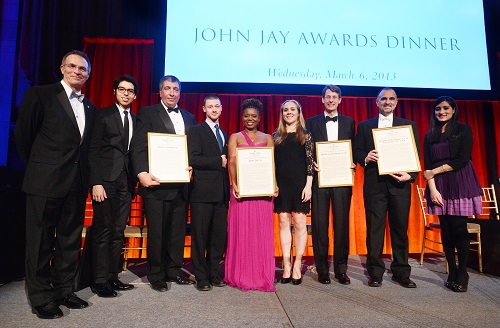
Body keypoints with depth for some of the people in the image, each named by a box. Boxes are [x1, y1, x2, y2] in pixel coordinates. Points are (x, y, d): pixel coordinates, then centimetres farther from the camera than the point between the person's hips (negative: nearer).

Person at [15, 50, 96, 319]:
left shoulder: (89, 107, 13)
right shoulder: (40, 95, -3)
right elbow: (23, 135, -1)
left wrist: (83, 172, 9)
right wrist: (38, 168, 5)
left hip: (77, 184, 6)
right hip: (45, 183, -5)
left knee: (70, 240, 13)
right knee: (41, 242, 6)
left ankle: (64, 290, 27)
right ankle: (40, 297, 20)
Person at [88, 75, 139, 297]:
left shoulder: (136, 120, 15)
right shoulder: (103, 115, 3)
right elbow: (94, 150, -4)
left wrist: (135, 181, 4)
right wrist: (96, 182, -13)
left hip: (126, 181, 4)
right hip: (105, 179, -4)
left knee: (118, 231, 8)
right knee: (103, 230, -1)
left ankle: (113, 277, 17)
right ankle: (99, 281, 8)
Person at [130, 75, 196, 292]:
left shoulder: (189, 118, 16)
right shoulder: (147, 113, 1)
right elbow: (138, 147, -8)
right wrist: (142, 173, -21)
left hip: (181, 183, 5)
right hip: (156, 183, -4)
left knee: (178, 231, 12)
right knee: (156, 231, 5)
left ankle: (174, 271, 27)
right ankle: (156, 275, 21)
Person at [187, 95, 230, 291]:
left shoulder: (224, 135, 21)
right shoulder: (196, 131, 1)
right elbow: (193, 159, -13)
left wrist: (228, 188, 9)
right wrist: (218, 162, -10)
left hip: (221, 192, 6)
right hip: (202, 192, -6)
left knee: (220, 236, 9)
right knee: (200, 236, 2)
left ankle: (214, 274, 22)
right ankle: (201, 277, 14)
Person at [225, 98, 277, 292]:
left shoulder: (267, 138, 15)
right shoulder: (235, 137, 12)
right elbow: (232, 162, -1)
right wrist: (234, 183, -18)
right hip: (242, 187, -1)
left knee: (262, 230, 2)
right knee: (241, 229, 0)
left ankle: (262, 275, 13)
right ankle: (242, 275, 11)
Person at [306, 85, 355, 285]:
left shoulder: (349, 122, 13)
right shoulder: (312, 123, 9)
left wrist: (352, 165, -6)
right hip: (319, 179, -1)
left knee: (342, 224, 5)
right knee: (319, 225, 2)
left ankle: (341, 269, 18)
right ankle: (322, 270, 14)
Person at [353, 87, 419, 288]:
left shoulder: (409, 125, 12)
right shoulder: (364, 126, 13)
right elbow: (357, 151, 9)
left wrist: (410, 175, -10)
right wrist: (365, 158, -13)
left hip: (399, 184, 1)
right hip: (374, 184, 0)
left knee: (400, 229, 7)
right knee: (374, 229, 3)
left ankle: (401, 273, 21)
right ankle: (375, 273, 13)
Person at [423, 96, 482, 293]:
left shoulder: (463, 130, 4)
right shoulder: (430, 136, 12)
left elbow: (462, 159, -7)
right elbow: (427, 166, 6)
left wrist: (436, 171, -8)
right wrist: (432, 188, -6)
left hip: (460, 184, -3)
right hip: (439, 187, 3)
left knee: (459, 229, -5)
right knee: (446, 230, 4)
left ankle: (462, 275, 7)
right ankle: (452, 273, 13)